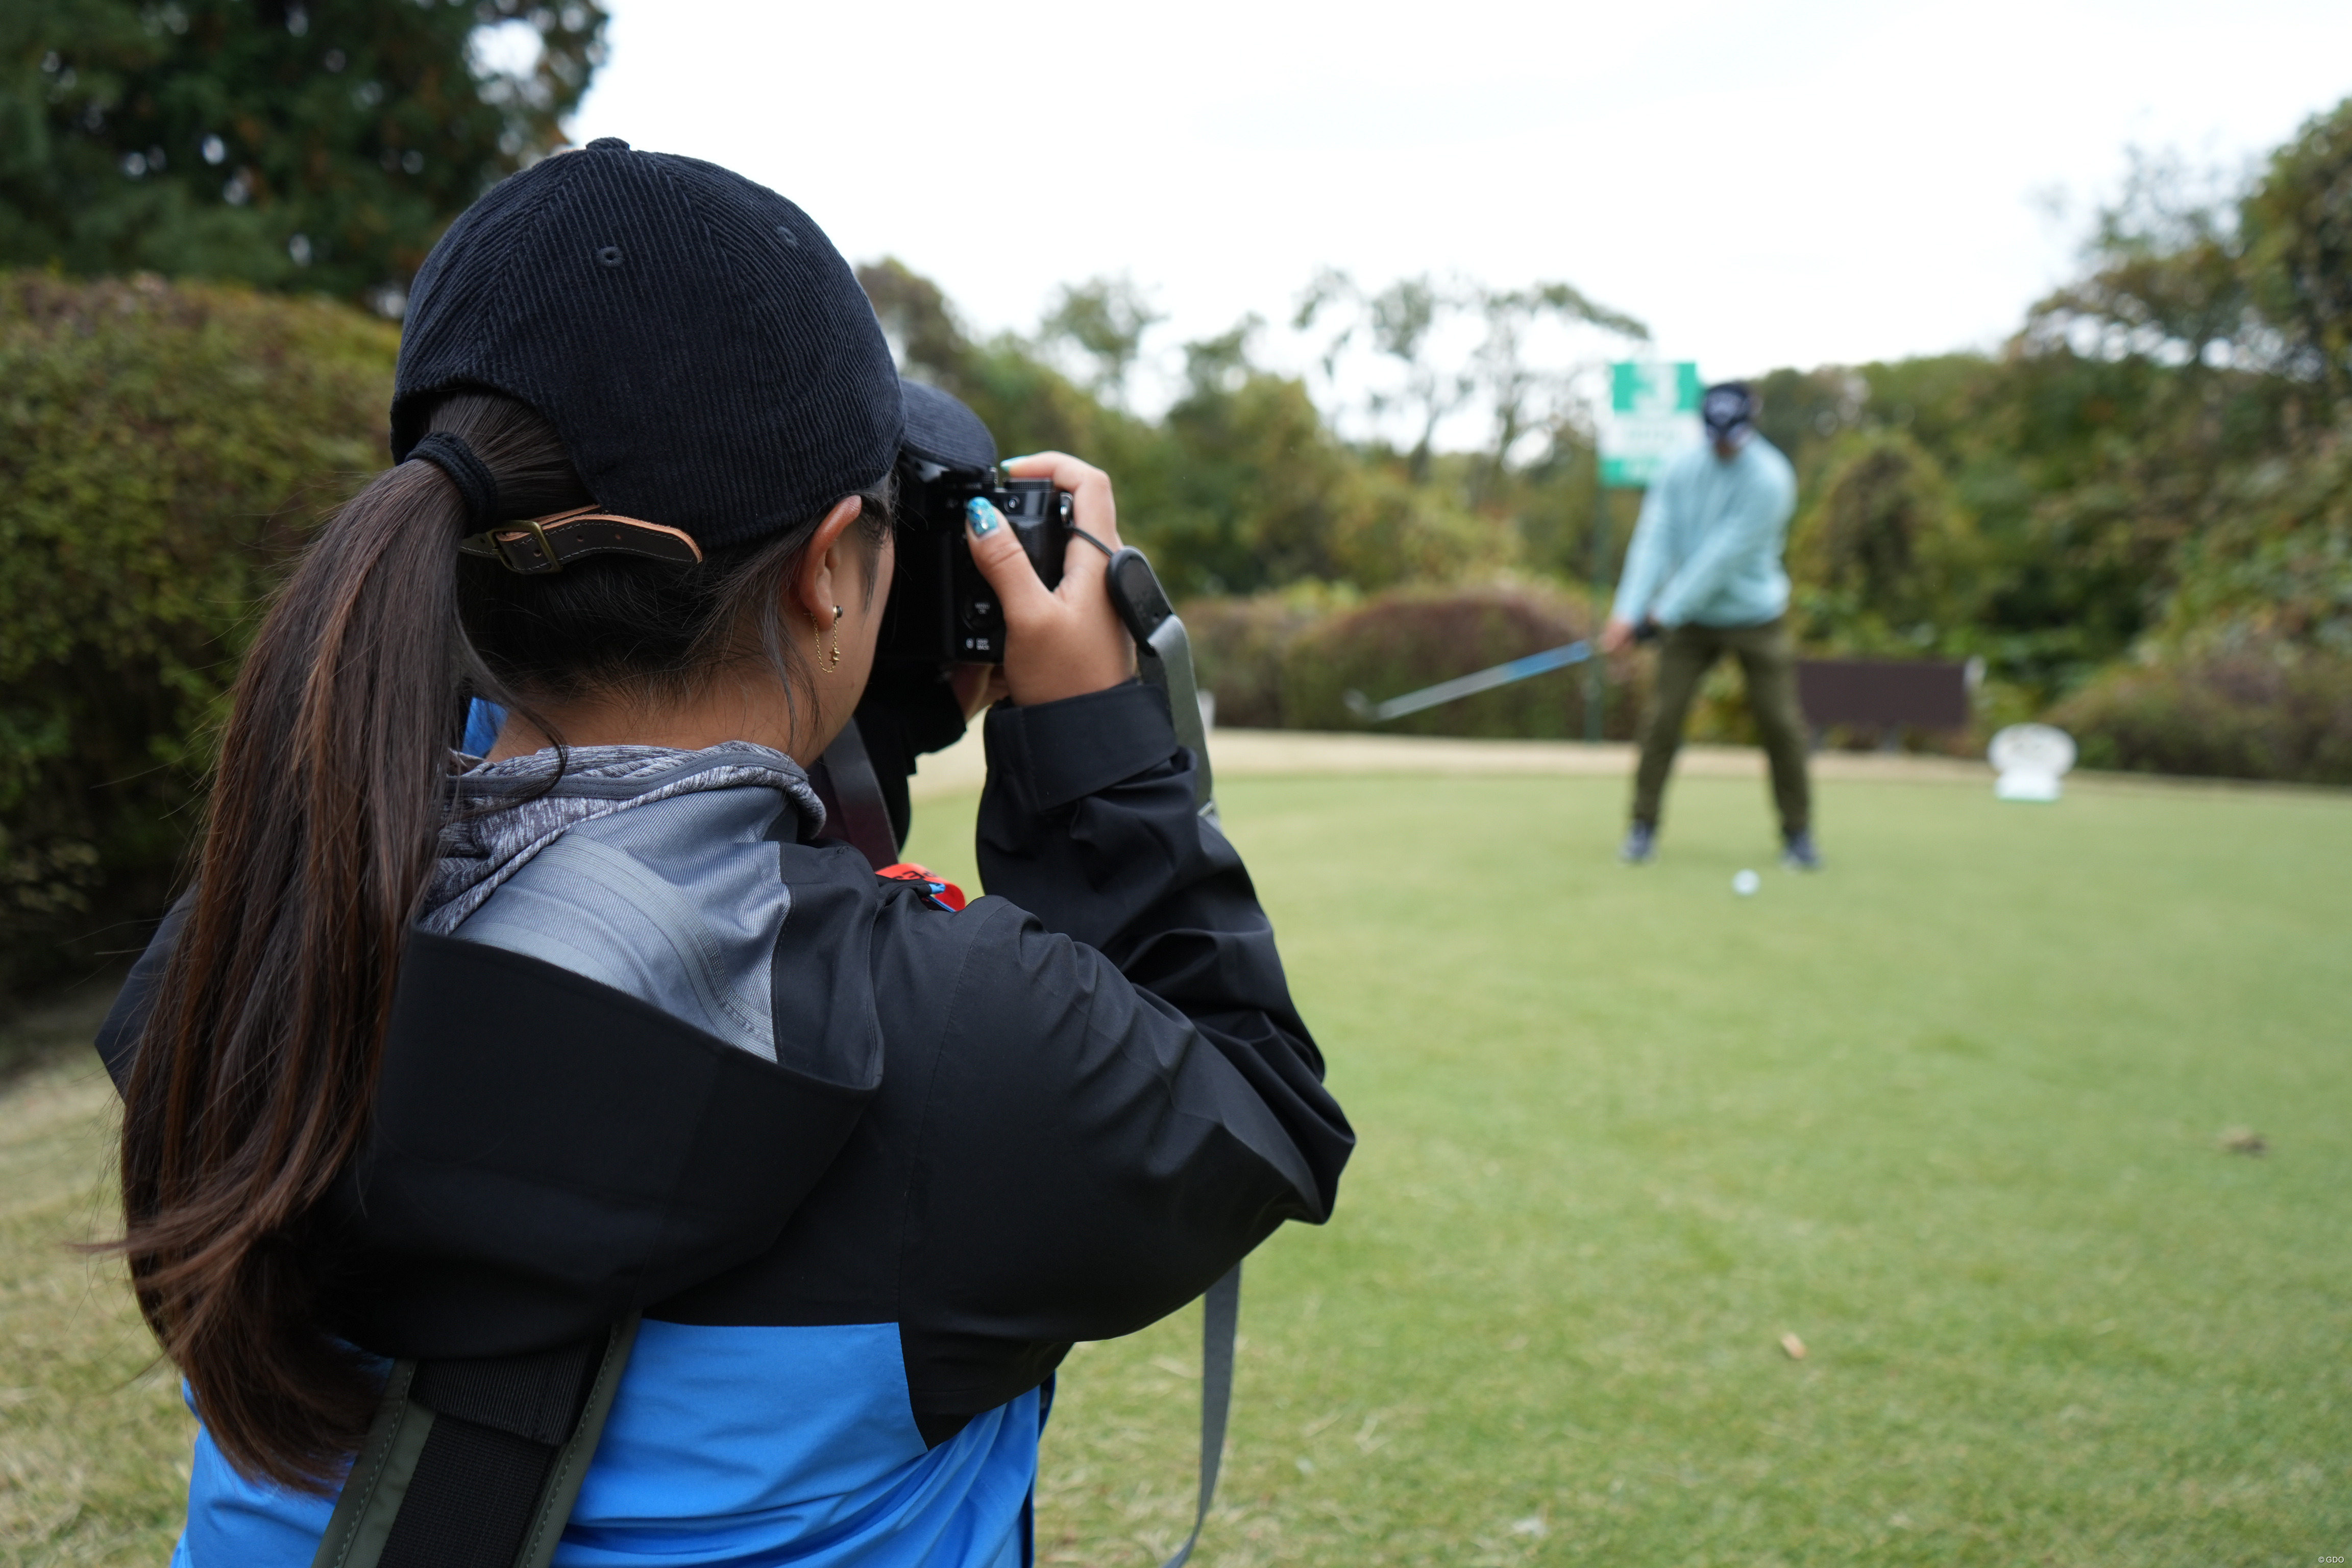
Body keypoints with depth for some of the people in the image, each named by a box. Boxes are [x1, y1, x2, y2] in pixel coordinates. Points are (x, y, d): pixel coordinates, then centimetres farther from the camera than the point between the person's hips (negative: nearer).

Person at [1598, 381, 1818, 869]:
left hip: (1756, 616, -3)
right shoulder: (1680, 470, -5)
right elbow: (1655, 539, -13)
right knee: (1663, 716, -5)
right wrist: (1629, 611, -25)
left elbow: (1725, 555, -23)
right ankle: (1644, 825, 6)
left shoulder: (1770, 480, -20)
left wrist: (1666, 612, -21)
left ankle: (1797, 832, 13)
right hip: (1691, 617, 3)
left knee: (1781, 723, -2)